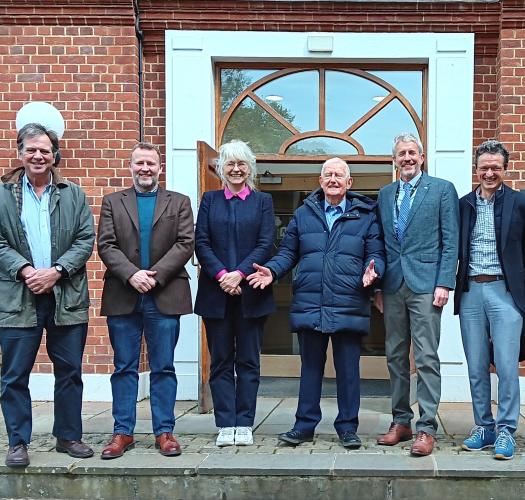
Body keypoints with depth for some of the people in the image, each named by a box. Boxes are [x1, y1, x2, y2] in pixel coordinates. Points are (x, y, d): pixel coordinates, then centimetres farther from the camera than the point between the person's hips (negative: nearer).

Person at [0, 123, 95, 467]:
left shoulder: (74, 194, 8)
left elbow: (86, 240, 1)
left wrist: (56, 271, -12)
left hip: (66, 297, 2)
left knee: (69, 371, 9)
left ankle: (68, 436, 23)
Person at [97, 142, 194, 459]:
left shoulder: (180, 203, 9)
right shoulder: (112, 202, 12)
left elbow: (185, 244, -2)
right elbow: (106, 245, 1)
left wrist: (156, 275, -13)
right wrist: (132, 274, -14)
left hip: (165, 297, -1)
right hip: (123, 298, 1)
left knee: (164, 368, 5)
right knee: (124, 368, 6)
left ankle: (165, 431, 12)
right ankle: (123, 432, 14)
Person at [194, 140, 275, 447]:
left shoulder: (263, 201, 8)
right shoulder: (210, 200, 10)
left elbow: (265, 244, -2)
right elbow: (201, 243, 1)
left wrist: (239, 274, -15)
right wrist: (221, 275, -13)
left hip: (250, 292, -1)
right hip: (216, 292, 1)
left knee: (248, 361, 4)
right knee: (221, 361, 4)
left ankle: (244, 425, 10)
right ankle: (226, 425, 9)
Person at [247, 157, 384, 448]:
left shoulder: (365, 216, 6)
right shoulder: (304, 214, 12)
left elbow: (375, 254, 4)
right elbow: (288, 252, 13)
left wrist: (371, 271, -17)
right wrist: (272, 271, -4)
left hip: (349, 307, -2)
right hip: (309, 305, 2)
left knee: (348, 368, 5)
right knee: (310, 367, 11)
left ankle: (347, 427, 18)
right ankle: (305, 425, 20)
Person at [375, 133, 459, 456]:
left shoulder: (442, 189, 2)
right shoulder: (385, 194, 15)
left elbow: (451, 241, -3)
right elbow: (380, 243, 15)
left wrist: (444, 283, -11)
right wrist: (378, 286, 9)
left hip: (425, 284, -5)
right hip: (393, 285, 5)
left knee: (426, 357, -6)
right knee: (395, 356, 9)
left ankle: (427, 428, 0)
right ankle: (401, 422, 19)